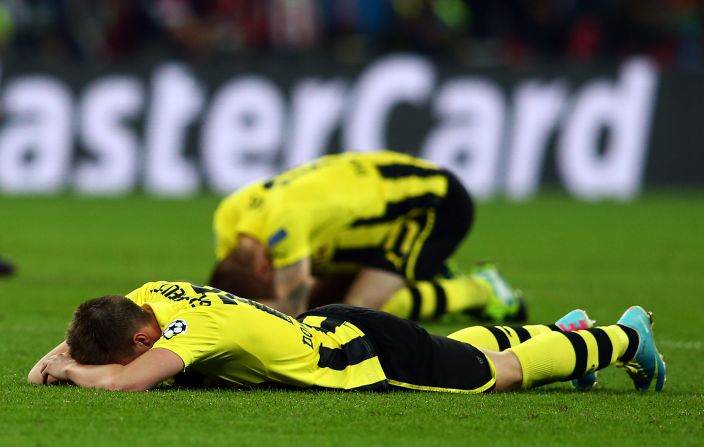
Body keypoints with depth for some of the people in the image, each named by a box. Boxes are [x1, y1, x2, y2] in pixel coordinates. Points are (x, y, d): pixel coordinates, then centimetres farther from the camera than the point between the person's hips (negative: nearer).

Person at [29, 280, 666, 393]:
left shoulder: (191, 327, -36)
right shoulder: (149, 296, -12)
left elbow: (124, 380, -49)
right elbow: (96, 338, 4)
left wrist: (71, 370, -31)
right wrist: (62, 357, -17)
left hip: (366, 357, -7)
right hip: (328, 330, 7)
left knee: (498, 374, 12)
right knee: (462, 350, 32)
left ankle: (623, 337, 31)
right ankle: (559, 331, 53)